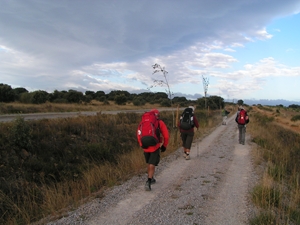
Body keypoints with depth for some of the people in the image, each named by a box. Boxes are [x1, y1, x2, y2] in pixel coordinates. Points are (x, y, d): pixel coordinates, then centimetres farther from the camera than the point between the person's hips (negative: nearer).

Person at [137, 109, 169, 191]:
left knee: (149, 164, 23)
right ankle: (148, 182, -13)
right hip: (155, 147, -3)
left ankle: (151, 179, 38)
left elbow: (139, 134, 5)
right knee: (152, 165, 0)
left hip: (146, 147, 3)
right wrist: (164, 146, 11)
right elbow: (166, 136, -2)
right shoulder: (160, 123, 1)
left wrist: (141, 144, 16)